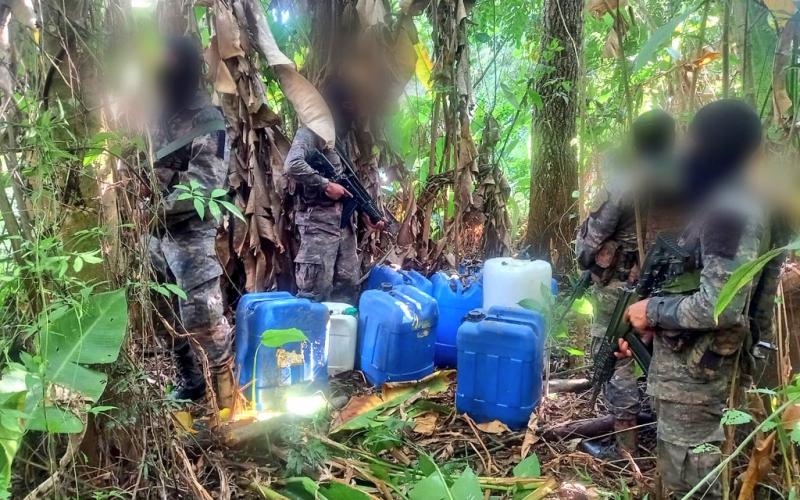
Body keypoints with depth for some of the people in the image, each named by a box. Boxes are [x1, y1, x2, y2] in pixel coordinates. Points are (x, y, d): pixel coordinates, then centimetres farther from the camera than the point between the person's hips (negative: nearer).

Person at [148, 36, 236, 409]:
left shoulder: (207, 122, -11)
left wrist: (159, 209, -23)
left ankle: (228, 397, 3)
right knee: (168, 314, 16)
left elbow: (204, 185, -18)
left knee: (203, 315, -9)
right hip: (156, 232, 8)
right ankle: (190, 381, 33)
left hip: (189, 233, -7)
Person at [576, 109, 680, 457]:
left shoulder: (622, 184, -16)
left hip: (620, 288, -6)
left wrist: (585, 259, 7)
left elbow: (591, 238, -12)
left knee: (617, 363, 3)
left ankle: (625, 445, 11)